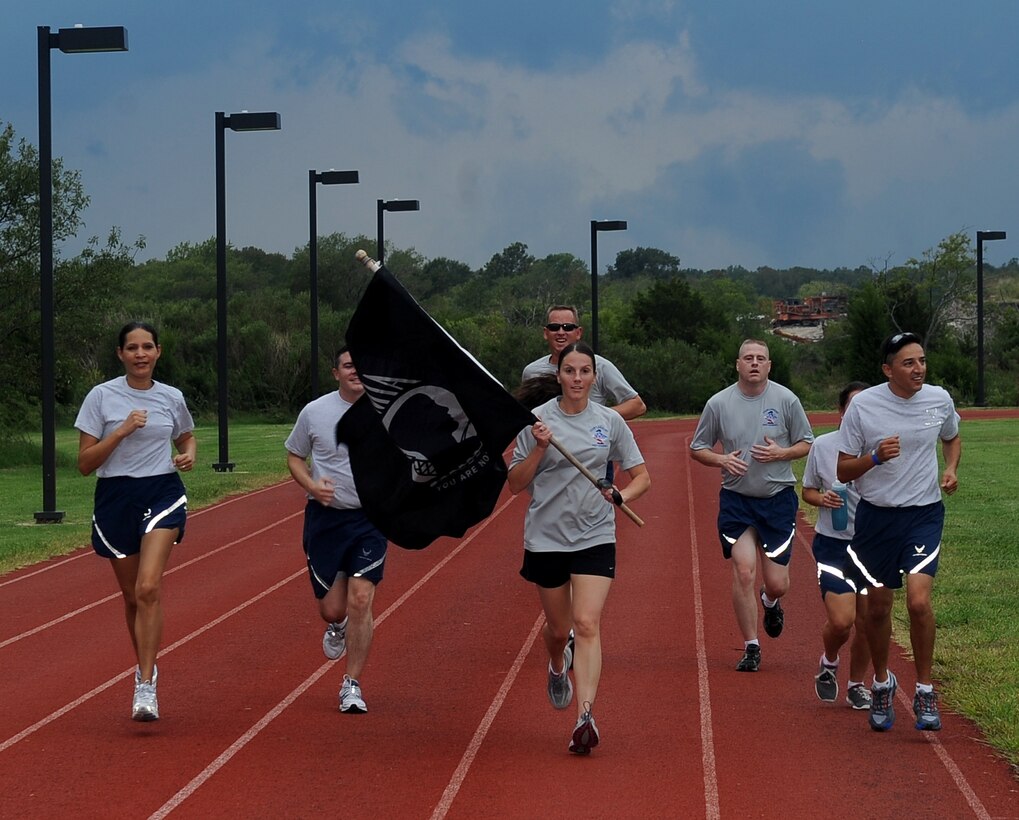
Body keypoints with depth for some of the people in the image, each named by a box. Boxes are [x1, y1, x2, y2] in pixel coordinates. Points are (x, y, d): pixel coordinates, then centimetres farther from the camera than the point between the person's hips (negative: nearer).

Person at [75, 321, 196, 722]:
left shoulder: (172, 398, 5)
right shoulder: (101, 396, -2)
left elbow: (187, 436, 26)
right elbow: (85, 463, -5)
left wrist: (189, 454, 3)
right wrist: (122, 431, -16)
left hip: (163, 496, 0)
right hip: (115, 498, 1)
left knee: (148, 588, -19)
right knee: (132, 595, 9)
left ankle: (146, 688, -20)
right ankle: (144, 667, 34)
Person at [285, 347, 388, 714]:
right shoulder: (314, 412, -1)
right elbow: (294, 456, 10)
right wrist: (311, 485, -9)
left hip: (371, 518, -1)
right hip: (325, 518, 1)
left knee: (360, 601, -12)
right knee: (332, 608, 2)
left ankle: (352, 686, 0)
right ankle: (337, 627, 42)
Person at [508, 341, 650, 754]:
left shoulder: (610, 422, 2)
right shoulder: (538, 419, -2)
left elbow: (641, 476, 9)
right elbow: (514, 484, -1)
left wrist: (620, 495, -12)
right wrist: (538, 448, -16)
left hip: (595, 537, 0)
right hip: (546, 536, 0)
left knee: (587, 624, -15)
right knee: (558, 629, 12)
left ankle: (585, 716, -19)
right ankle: (558, 666, 48)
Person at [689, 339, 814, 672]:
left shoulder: (786, 400, -3)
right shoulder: (718, 403, -1)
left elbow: (806, 444, 7)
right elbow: (697, 449, 8)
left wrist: (781, 453, -13)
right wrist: (722, 460, -12)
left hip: (779, 498, 0)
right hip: (736, 499, 0)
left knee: (776, 582, -1)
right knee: (743, 573, -9)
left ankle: (771, 603, 38)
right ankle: (751, 648, 5)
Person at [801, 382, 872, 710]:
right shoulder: (822, 446, -2)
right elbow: (807, 490, 9)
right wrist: (822, 498, -12)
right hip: (833, 544, -2)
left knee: (867, 623, 3)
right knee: (841, 620, -13)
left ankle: (856, 683, 26)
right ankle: (829, 662, 21)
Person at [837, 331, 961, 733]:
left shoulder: (939, 399, -1)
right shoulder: (863, 405, -8)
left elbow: (952, 439, 22)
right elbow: (843, 470, -3)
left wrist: (951, 469, 1)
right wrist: (876, 457, -22)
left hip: (924, 515, 0)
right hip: (876, 516, 0)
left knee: (919, 601, -17)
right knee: (878, 608, 8)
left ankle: (924, 691, -2)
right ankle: (882, 683, 32)